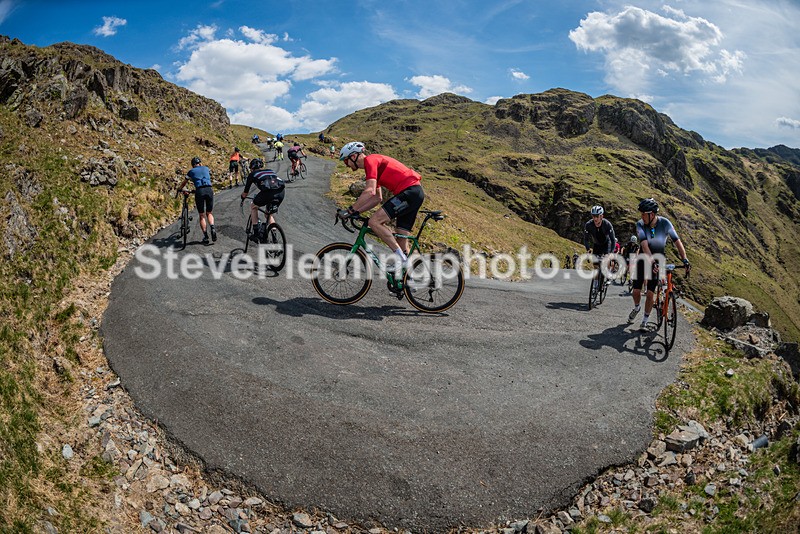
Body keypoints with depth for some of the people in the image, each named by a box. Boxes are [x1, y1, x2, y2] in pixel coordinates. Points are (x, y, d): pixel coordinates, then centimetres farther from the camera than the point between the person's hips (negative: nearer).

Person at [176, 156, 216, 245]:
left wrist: (178, 190, 46)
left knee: (202, 216, 8)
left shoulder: (191, 171, 17)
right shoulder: (206, 169, 22)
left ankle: (205, 237, 2)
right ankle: (212, 228, -13)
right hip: (209, 189, 1)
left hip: (199, 191, -1)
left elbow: (183, 183, 29)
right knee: (209, 213, 15)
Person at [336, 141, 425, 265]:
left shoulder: (370, 160, -6)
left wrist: (350, 210, -17)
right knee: (401, 240, 9)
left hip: (409, 191, -10)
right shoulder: (375, 163, 23)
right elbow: (377, 198, 24)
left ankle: (400, 257, -13)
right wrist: (356, 211, 16)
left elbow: (370, 191, -21)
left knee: (374, 221, -16)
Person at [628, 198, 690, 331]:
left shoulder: (665, 223, -19)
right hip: (644, 259, 1)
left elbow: (677, 241, -20)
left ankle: (645, 321, 6)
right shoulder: (640, 224, -20)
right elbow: (644, 245, -31)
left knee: (650, 292, -7)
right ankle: (636, 308, 35)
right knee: (636, 290, 1)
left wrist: (685, 259, -31)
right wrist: (652, 262, -43)